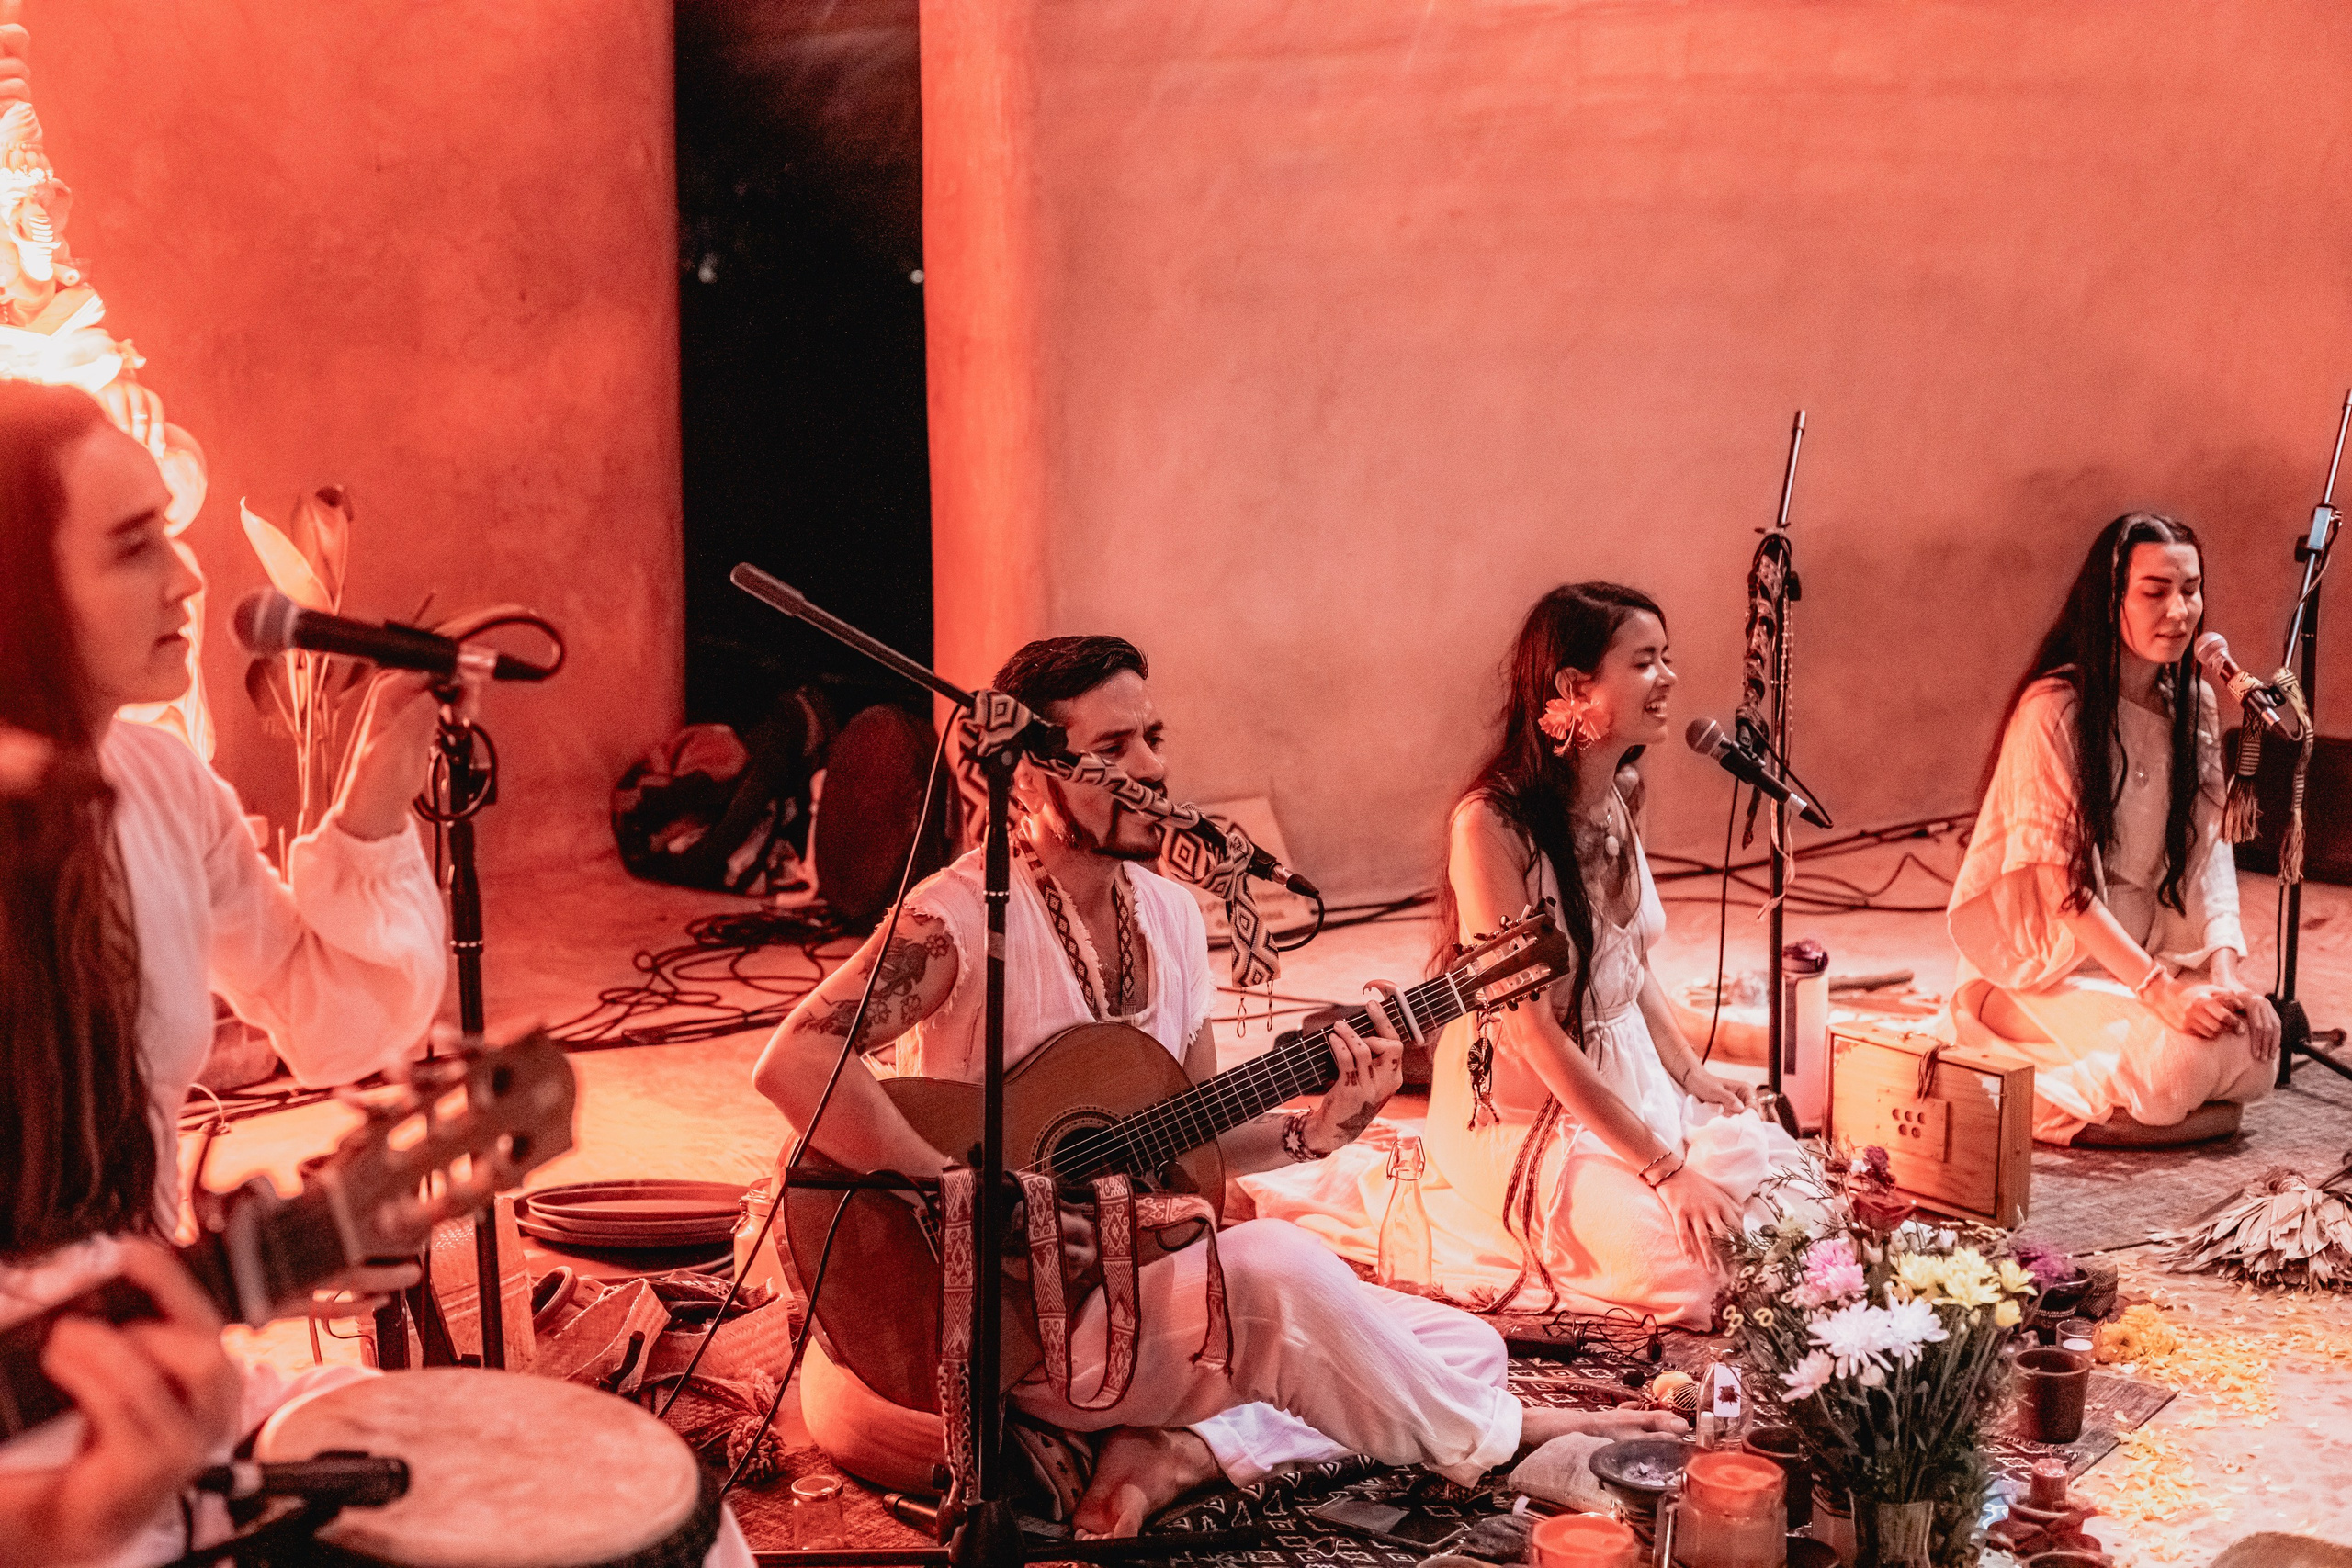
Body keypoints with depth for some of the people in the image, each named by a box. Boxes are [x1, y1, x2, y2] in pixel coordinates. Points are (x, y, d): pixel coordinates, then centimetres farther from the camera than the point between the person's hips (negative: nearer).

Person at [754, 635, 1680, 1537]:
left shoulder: (1171, 914, 5)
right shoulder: (968, 915, -18)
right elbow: (794, 1062, -31)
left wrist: (1316, 1131, -8)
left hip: (1153, 1270, 8)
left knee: (1467, 1350, 2)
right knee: (1275, 1268, -33)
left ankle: (1184, 1450, -12)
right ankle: (1488, 1442, -6)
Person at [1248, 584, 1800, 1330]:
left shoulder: (1612, 807, 4)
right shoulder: (1492, 825, -23)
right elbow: (1530, 1025, -24)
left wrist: (1692, 1074, -1)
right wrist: (1663, 1167, -23)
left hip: (1631, 1085, 8)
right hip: (1527, 1113, -8)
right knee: (1697, 1262, -21)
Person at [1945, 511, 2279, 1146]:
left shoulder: (2194, 706, 5)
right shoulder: (2054, 709, -18)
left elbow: (2209, 849, 4)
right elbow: (2060, 880, -20)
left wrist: (2223, 968, -13)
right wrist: (2158, 989, -26)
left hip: (2145, 945, 7)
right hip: (2050, 959, -7)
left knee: (2255, 1034, -18)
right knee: (2176, 1060, -28)